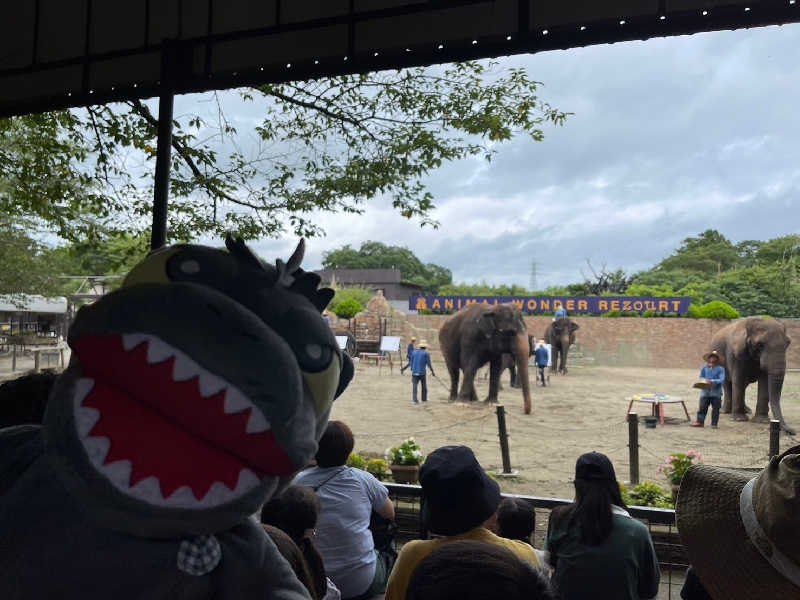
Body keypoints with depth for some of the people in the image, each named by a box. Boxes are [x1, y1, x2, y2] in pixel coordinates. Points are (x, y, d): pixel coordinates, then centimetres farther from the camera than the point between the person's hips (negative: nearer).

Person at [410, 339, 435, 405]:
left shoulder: (414, 352, 8)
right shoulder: (426, 353, -3)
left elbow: (411, 362, 11)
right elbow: (429, 363, -4)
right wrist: (432, 371, 7)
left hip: (414, 372, 2)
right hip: (422, 372, -2)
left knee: (414, 386, -3)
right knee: (424, 386, 16)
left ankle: (414, 400, -15)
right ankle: (424, 399, 26)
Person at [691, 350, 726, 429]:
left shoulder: (720, 369, -2)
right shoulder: (705, 368, 8)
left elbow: (722, 380, -13)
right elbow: (701, 377, 13)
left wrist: (712, 381, -24)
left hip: (716, 393, -2)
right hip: (705, 392, 2)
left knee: (715, 409, 4)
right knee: (702, 407, 2)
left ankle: (714, 424, 13)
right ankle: (700, 421, 9)